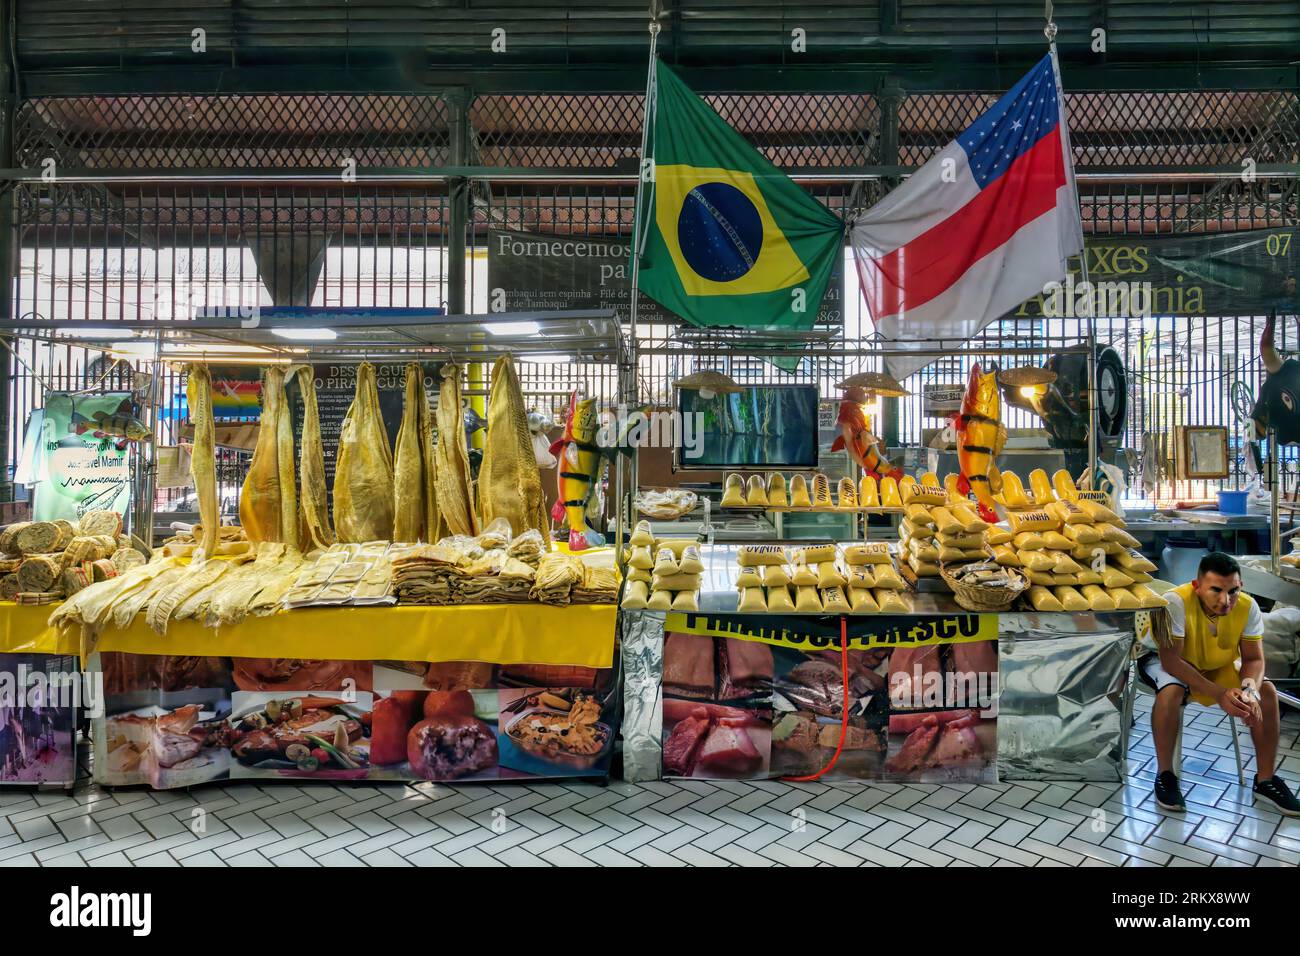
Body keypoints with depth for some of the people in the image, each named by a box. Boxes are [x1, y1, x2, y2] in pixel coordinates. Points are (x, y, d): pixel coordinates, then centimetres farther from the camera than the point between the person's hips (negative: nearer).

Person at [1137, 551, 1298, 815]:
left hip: (1218, 667, 5)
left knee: (1266, 691, -14)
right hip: (1168, 662, -5)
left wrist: (1250, 690, -34)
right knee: (1171, 691, -35)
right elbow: (1170, 660, -34)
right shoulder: (1177, 602, -34)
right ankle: (1165, 775, -16)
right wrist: (1219, 694, -42)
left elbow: (1254, 659, -12)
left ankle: (1266, 779, 4)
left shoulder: (1247, 606, -19)